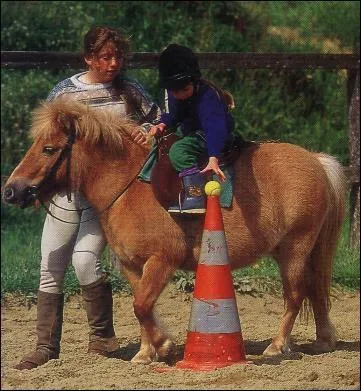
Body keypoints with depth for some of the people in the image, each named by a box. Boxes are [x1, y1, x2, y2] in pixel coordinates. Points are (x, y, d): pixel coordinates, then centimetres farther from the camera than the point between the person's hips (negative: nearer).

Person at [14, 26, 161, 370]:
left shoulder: (129, 90, 2)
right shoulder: (63, 92, 1)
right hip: (68, 192, 2)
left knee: (84, 259, -21)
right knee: (50, 270, 2)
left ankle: (103, 335, -3)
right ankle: (46, 346, 12)